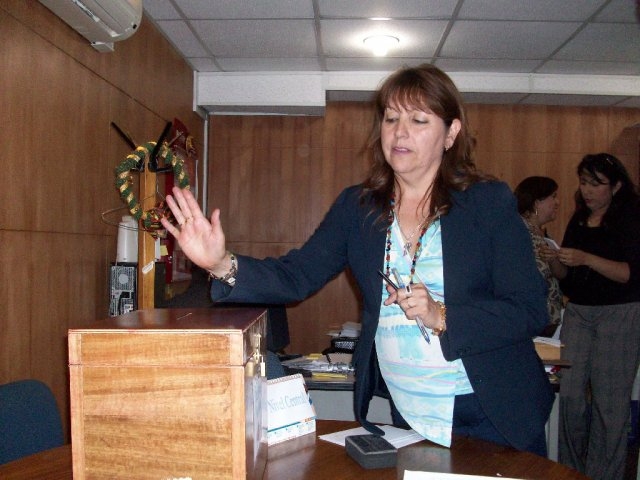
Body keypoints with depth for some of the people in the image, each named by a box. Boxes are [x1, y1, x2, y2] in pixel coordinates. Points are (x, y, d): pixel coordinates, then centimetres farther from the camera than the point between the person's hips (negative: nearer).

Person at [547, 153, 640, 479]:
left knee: (610, 401, -3)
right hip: (578, 312, 5)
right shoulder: (579, 220, 13)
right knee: (570, 394, 1)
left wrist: (586, 259, -24)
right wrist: (556, 262, -5)